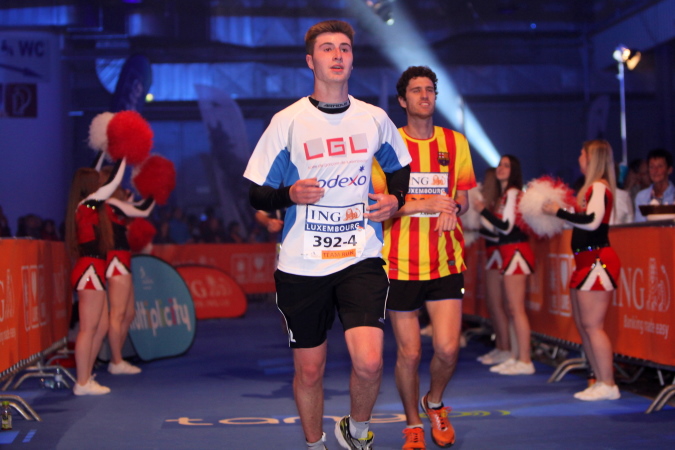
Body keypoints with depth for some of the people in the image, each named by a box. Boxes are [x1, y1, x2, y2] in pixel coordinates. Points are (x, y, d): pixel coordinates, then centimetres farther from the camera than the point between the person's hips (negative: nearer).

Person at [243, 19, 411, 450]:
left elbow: (401, 167, 24)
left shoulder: (375, 118, 6)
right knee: (309, 369, 7)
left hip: (361, 258, 1)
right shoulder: (287, 121, -1)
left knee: (369, 362, -14)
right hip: (302, 264, 0)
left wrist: (395, 198, 4)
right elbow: (257, 193, 2)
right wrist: (289, 194, -18)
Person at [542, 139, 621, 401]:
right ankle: (600, 380, 16)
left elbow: (591, 221, -23)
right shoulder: (592, 187, 17)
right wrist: (558, 213, 9)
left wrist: (559, 211, -16)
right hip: (586, 261, 10)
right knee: (582, 325, 11)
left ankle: (608, 385, -5)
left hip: (598, 261, -10)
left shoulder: (599, 187, -11)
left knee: (592, 325, -9)